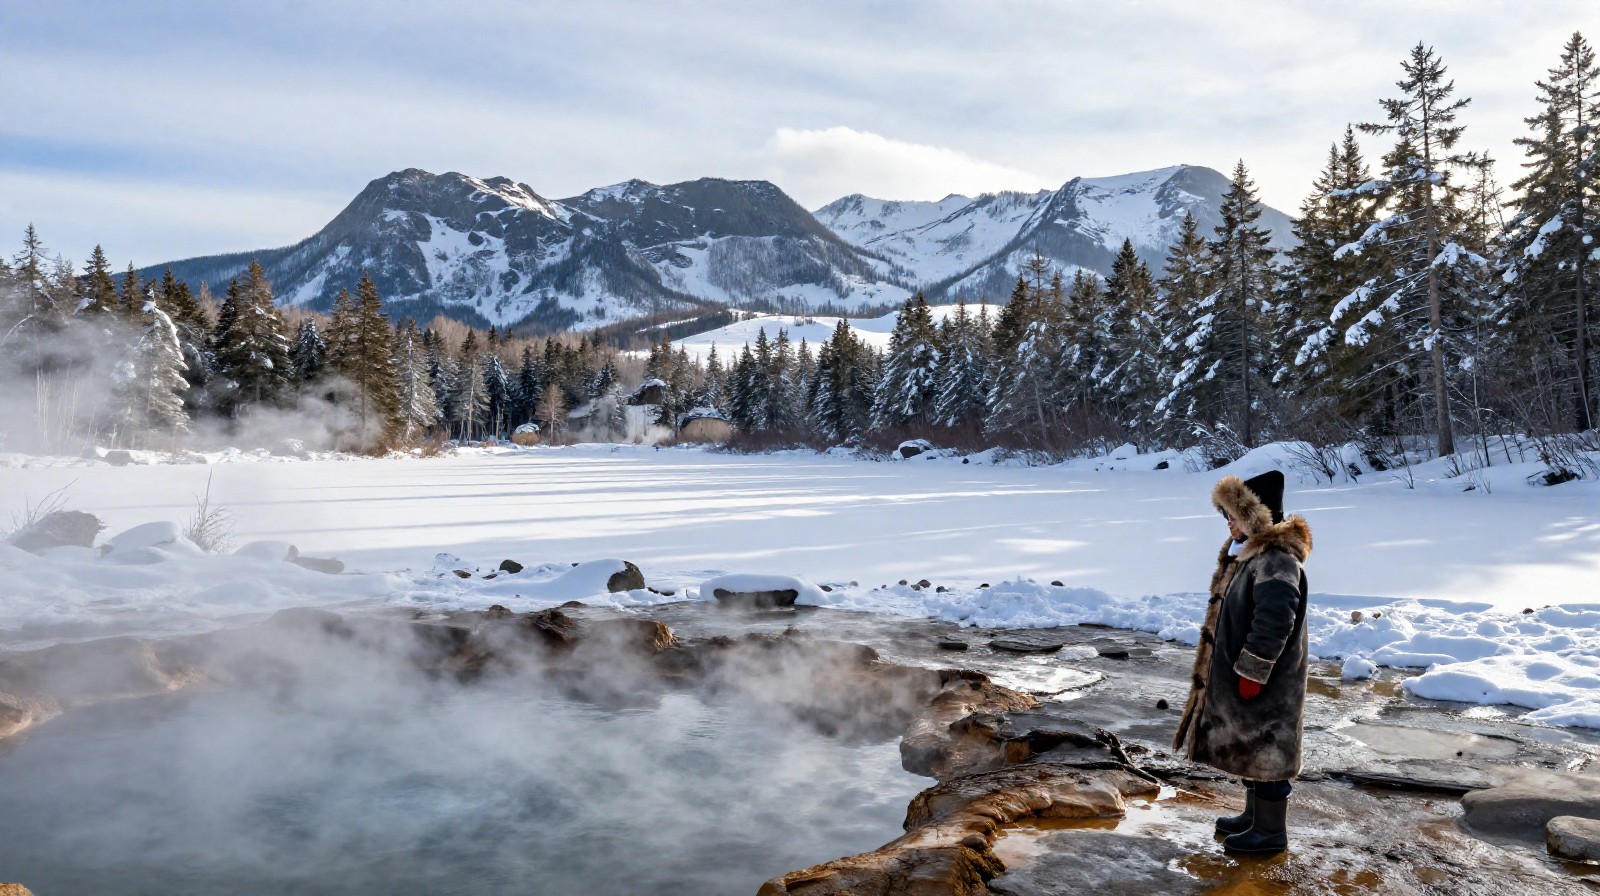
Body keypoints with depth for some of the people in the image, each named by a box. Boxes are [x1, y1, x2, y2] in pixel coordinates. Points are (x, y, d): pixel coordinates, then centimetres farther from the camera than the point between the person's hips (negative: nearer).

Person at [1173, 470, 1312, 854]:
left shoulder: (1276, 561, -23)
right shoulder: (1250, 553, 10)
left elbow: (1274, 623, -28)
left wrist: (1251, 672, -23)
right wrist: (1239, 672, 22)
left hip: (1266, 685, -10)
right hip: (1239, 676, 10)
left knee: (1265, 751, 3)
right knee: (1249, 748, 21)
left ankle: (1270, 831, 16)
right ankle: (1255, 815, 35)